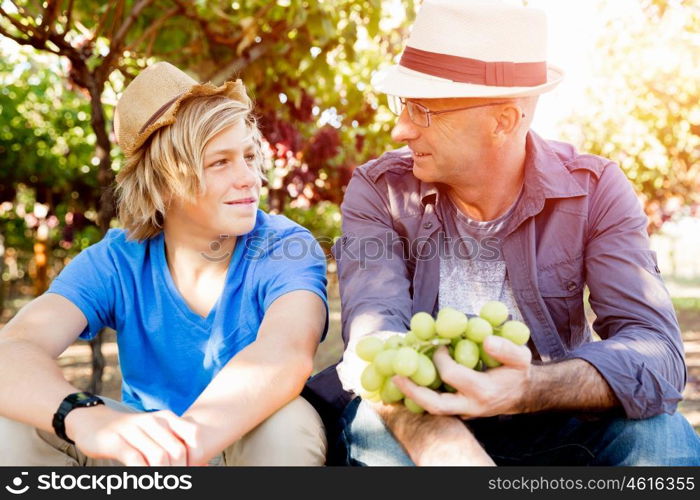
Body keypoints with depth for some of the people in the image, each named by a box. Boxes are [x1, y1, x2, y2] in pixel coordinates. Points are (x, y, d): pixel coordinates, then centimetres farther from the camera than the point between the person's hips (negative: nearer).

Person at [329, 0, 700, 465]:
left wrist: (527, 389, -43)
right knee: (372, 426, -33)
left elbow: (656, 351, -22)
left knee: (661, 436, -28)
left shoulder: (595, 190, -11)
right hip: (427, 426, 0)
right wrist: (445, 447, -47)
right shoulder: (379, 190, -11)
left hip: (551, 427, 1)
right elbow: (374, 337, -26)